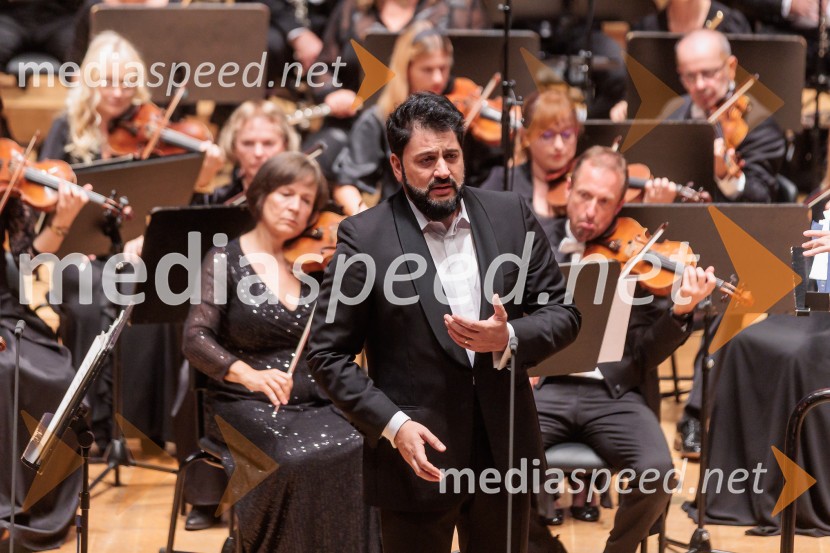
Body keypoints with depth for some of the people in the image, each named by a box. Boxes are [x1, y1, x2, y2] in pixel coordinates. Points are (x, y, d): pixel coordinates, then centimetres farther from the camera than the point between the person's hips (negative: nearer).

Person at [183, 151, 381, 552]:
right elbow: (197, 340, -13)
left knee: (359, 452, -27)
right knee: (297, 460, -33)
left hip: (316, 405, 3)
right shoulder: (225, 261, 0)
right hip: (248, 404, -3)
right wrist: (249, 374, -31)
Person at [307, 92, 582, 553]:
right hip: (419, 453, -3)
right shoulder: (364, 237, -7)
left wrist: (509, 338, -17)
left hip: (504, 449, 3)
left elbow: (562, 314, 4)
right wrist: (392, 424, -17)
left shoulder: (511, 217, 2)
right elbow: (327, 353, -6)